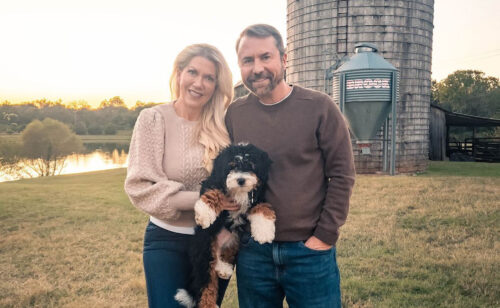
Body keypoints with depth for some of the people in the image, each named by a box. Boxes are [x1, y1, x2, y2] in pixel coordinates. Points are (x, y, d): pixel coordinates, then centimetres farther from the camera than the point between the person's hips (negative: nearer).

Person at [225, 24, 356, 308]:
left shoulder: (319, 107, -7)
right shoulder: (234, 114, 1)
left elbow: (342, 175, -7)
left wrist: (325, 236, -9)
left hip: (310, 251, -2)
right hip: (252, 252, 3)